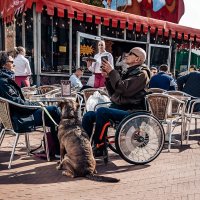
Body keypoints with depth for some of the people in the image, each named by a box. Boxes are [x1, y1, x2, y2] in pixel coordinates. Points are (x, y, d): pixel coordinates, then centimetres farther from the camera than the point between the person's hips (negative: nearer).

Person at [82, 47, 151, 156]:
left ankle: (99, 147, -19)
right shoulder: (129, 72, 22)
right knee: (88, 116, -8)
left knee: (101, 111, -31)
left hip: (131, 110, -8)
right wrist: (107, 78, 7)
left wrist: (112, 71, -11)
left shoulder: (141, 74, -4)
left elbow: (123, 89, -19)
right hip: (117, 107, 9)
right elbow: (113, 93, 21)